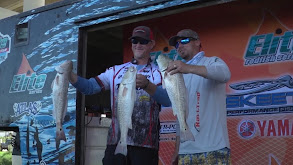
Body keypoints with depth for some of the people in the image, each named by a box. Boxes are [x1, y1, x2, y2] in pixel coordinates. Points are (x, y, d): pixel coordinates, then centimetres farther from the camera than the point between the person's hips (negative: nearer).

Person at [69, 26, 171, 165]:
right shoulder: (116, 71, 15)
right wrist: (69, 74, -11)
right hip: (115, 141, 2)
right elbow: (89, 87, 6)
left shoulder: (159, 73, 5)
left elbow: (169, 100, -13)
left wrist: (147, 86, -30)